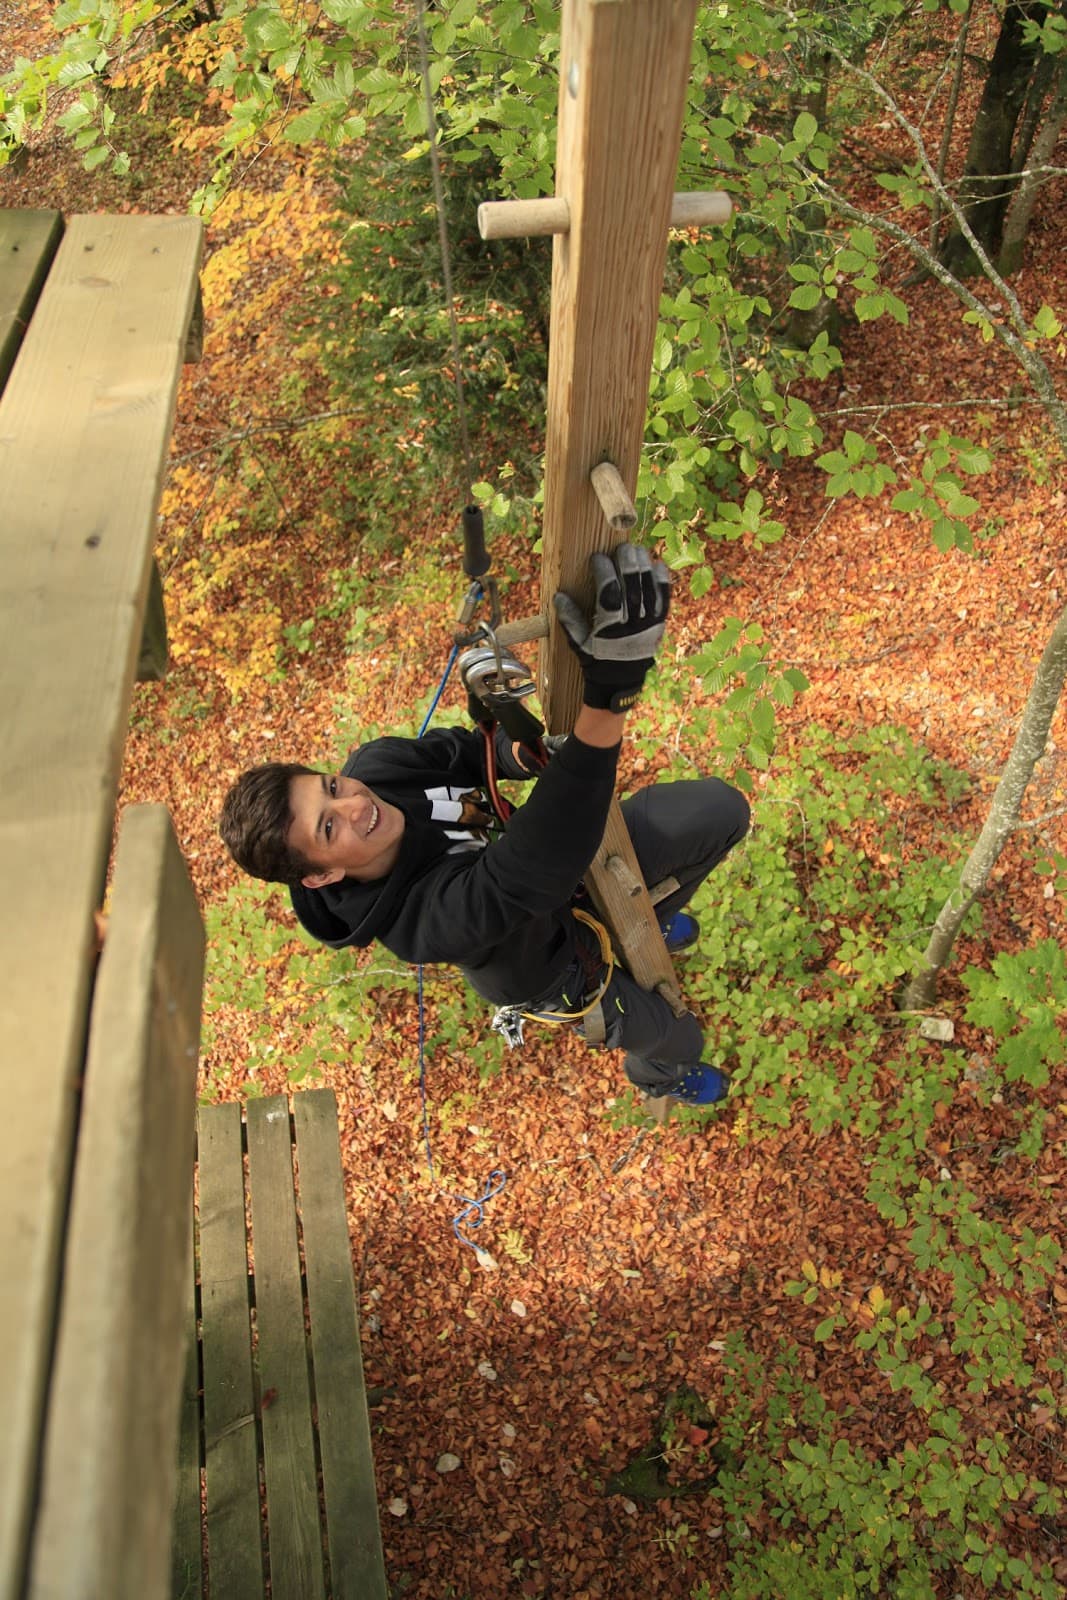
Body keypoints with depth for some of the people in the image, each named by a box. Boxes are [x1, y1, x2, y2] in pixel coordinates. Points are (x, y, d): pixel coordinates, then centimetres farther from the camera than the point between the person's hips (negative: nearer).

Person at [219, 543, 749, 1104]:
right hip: (553, 958, -5)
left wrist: (523, 750, -31)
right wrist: (611, 692, -72)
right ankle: (659, 1074, 51)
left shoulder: (376, 766, -25)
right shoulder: (421, 921, -44)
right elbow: (533, 869, -60)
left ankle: (648, 921, 34)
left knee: (718, 809, 0)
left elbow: (462, 748, -5)